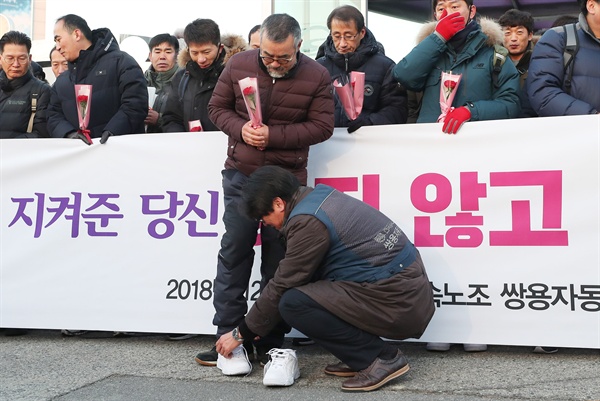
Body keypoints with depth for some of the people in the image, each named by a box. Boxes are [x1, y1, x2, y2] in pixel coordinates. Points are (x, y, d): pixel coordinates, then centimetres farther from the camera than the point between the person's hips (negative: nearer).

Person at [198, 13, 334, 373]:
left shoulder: (317, 76, -5)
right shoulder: (239, 65, -1)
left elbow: (322, 126, -7)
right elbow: (218, 107, 7)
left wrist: (274, 136, -18)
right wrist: (240, 128, -15)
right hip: (241, 173, 1)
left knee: (279, 258, 3)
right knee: (234, 251, -2)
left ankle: (271, 342, 12)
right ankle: (228, 336, 6)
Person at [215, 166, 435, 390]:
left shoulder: (308, 221, -16)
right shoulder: (319, 196, 12)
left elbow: (281, 287, -9)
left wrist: (241, 334, 4)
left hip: (398, 303, -10)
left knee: (294, 303, -15)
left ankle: (381, 358, -5)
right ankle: (362, 357, 12)